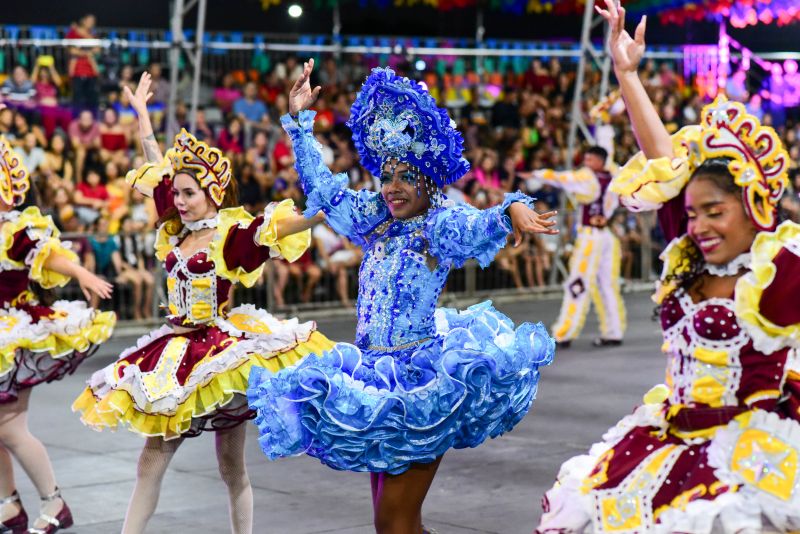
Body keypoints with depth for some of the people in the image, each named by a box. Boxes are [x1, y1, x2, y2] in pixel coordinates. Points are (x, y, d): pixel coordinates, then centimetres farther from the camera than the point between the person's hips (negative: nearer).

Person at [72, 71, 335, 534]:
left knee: (232, 468, 4)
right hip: (176, 353, 6)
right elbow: (158, 168, 17)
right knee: (152, 458, 5)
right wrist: (142, 114, 23)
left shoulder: (233, 234, -12)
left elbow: (294, 222, -23)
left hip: (224, 352, -6)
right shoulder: (178, 229, 6)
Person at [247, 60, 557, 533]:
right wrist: (300, 120, 19)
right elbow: (319, 183, 21)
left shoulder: (441, 226, -8)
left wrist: (514, 209, -50)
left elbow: (485, 225, -28)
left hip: (418, 378, -7)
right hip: (373, 376, 7)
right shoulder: (374, 220, 11)